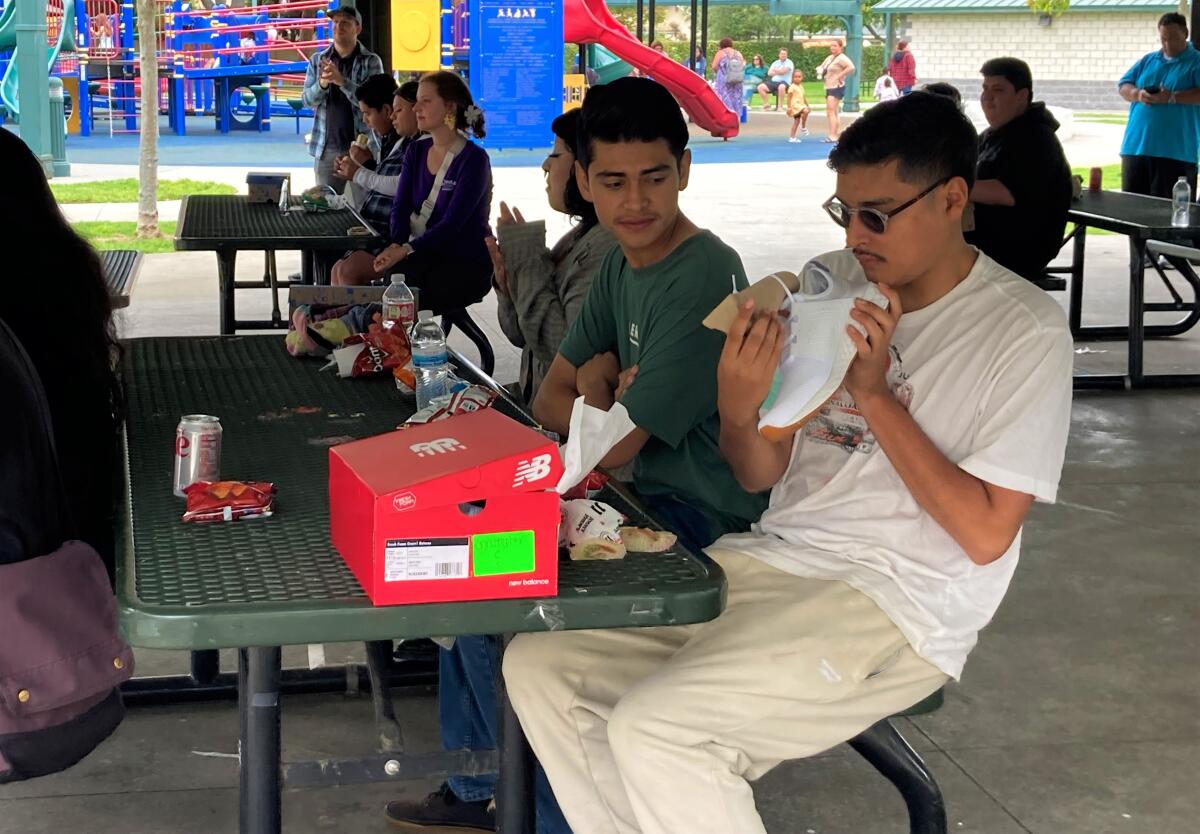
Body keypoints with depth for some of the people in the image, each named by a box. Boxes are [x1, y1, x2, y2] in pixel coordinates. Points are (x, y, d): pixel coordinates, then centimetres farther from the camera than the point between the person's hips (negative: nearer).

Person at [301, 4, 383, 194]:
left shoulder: (371, 61, -1)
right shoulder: (317, 60, 9)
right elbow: (308, 100, 3)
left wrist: (341, 80, -26)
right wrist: (322, 83, -18)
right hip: (326, 149, 3)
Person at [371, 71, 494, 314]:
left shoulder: (473, 159, -12)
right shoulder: (416, 151, 10)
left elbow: (452, 223, -19)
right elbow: (401, 207, 2)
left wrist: (406, 250, -31)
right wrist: (395, 245, -19)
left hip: (468, 265, -5)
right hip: (426, 255, 6)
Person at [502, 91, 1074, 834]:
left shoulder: (1024, 330, -8)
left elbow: (986, 535, -13)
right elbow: (763, 475, 11)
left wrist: (875, 395, -16)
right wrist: (739, 410, -13)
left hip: (895, 606, -7)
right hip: (773, 558, 7)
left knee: (654, 726, -26)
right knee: (539, 664, -7)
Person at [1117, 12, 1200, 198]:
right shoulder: (1147, 61, 19)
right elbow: (1123, 86, 14)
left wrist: (1172, 97, -23)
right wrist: (1137, 94, -8)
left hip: (1175, 151, -5)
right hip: (1136, 147, 5)